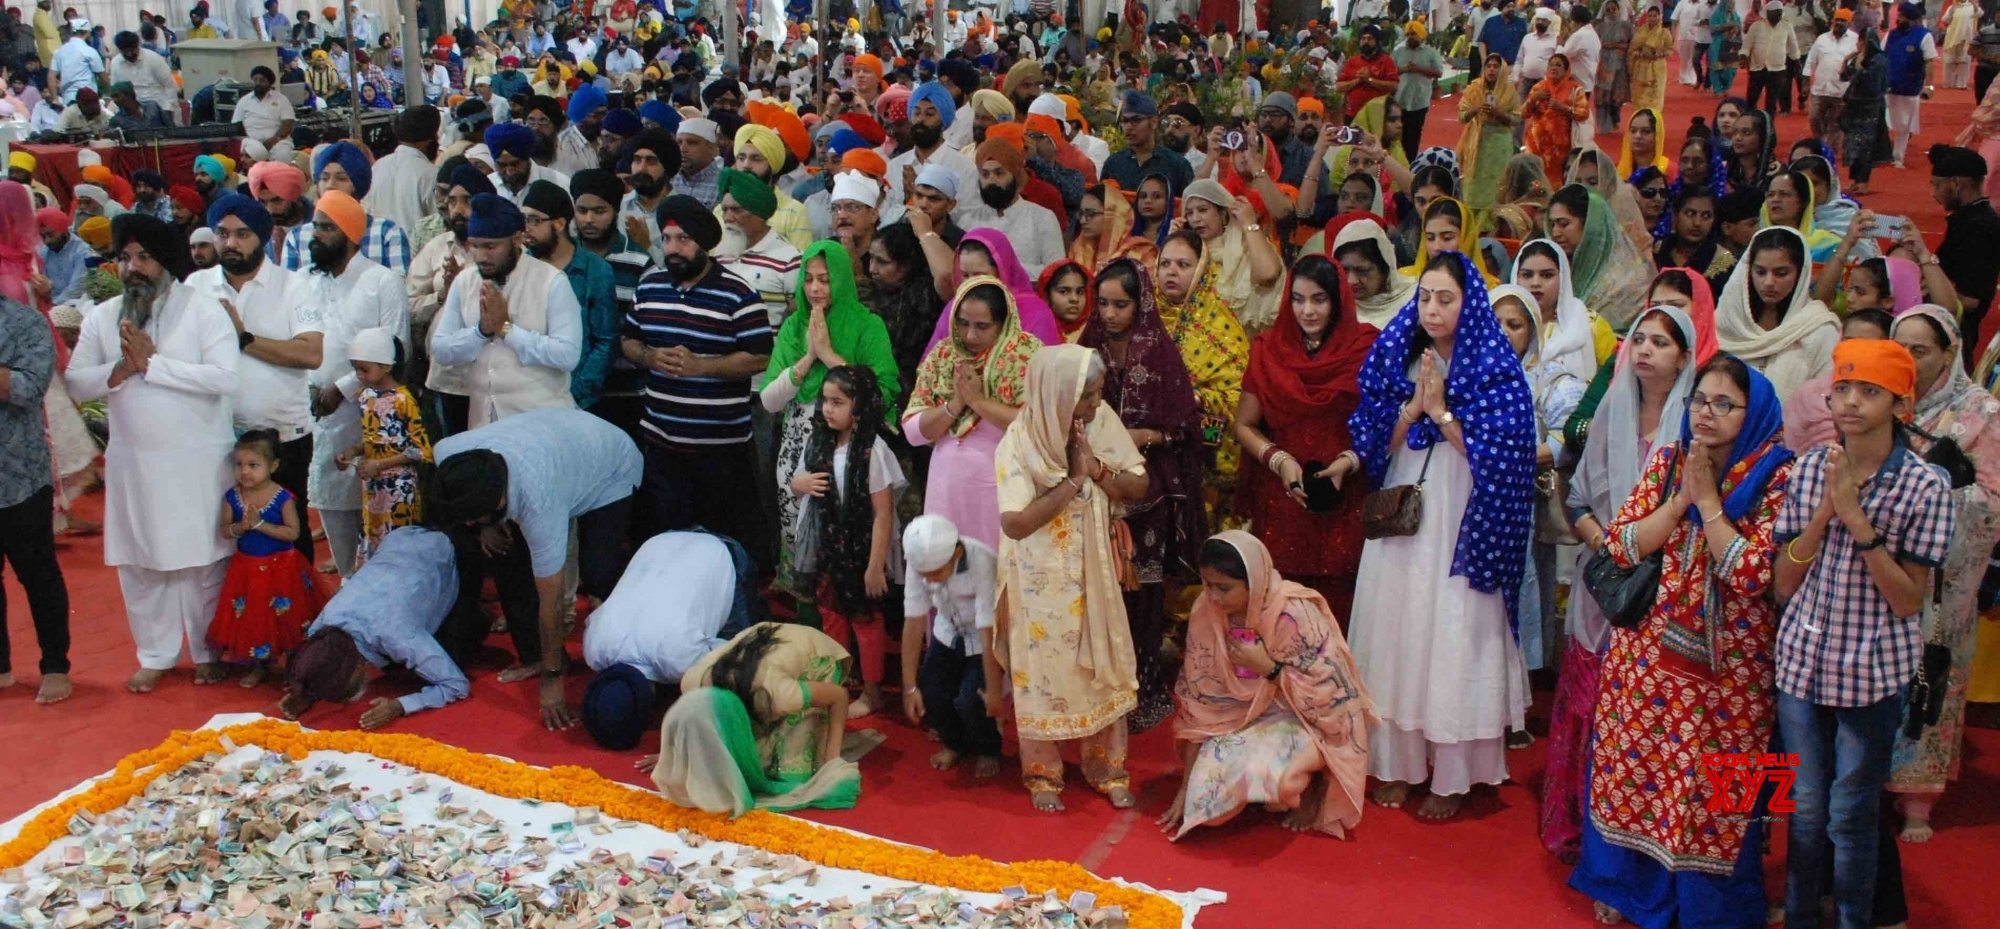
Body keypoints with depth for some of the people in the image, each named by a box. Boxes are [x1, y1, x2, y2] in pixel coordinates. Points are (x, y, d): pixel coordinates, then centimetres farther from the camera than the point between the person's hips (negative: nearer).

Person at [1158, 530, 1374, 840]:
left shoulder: (1294, 615, -25)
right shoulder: (1206, 613, -12)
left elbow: (1332, 694, -19)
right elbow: (1198, 701, -6)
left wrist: (1268, 667, -27)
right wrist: (1187, 788, -4)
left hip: (1300, 719, -3)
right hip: (1243, 717, 4)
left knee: (1266, 774, -33)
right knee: (1206, 803, -20)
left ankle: (1314, 783, 1)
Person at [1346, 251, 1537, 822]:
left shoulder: (1495, 369, -5)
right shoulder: (1397, 359, 6)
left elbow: (1497, 456, -11)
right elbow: (1375, 443, 3)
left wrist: (1441, 410, -14)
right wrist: (1414, 406, -11)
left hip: (1461, 526, -4)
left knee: (1453, 641, -1)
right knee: (1396, 635, 6)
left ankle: (1453, 777, 9)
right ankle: (1398, 765, 17)